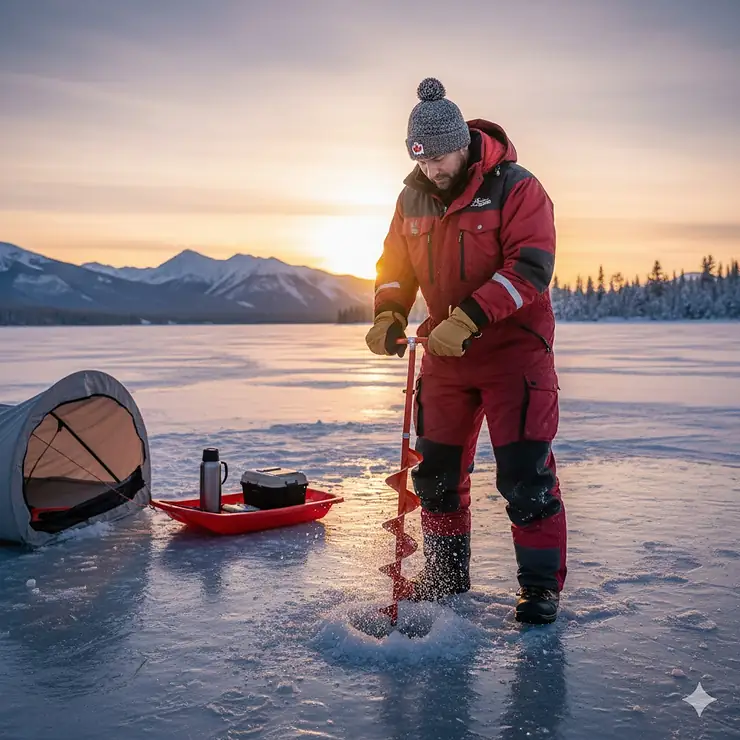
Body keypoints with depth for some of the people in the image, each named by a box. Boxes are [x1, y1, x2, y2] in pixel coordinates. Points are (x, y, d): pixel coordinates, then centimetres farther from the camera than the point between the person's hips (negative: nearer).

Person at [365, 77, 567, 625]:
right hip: (445, 352, 6)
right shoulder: (414, 198, 4)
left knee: (524, 471, -7)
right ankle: (446, 573, 27)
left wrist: (471, 317, -33)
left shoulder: (515, 188, -13)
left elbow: (531, 268, -23)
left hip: (513, 348, -6)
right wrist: (388, 314, -9)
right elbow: (396, 263, 11)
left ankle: (541, 583, 7)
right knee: (437, 468, 11)